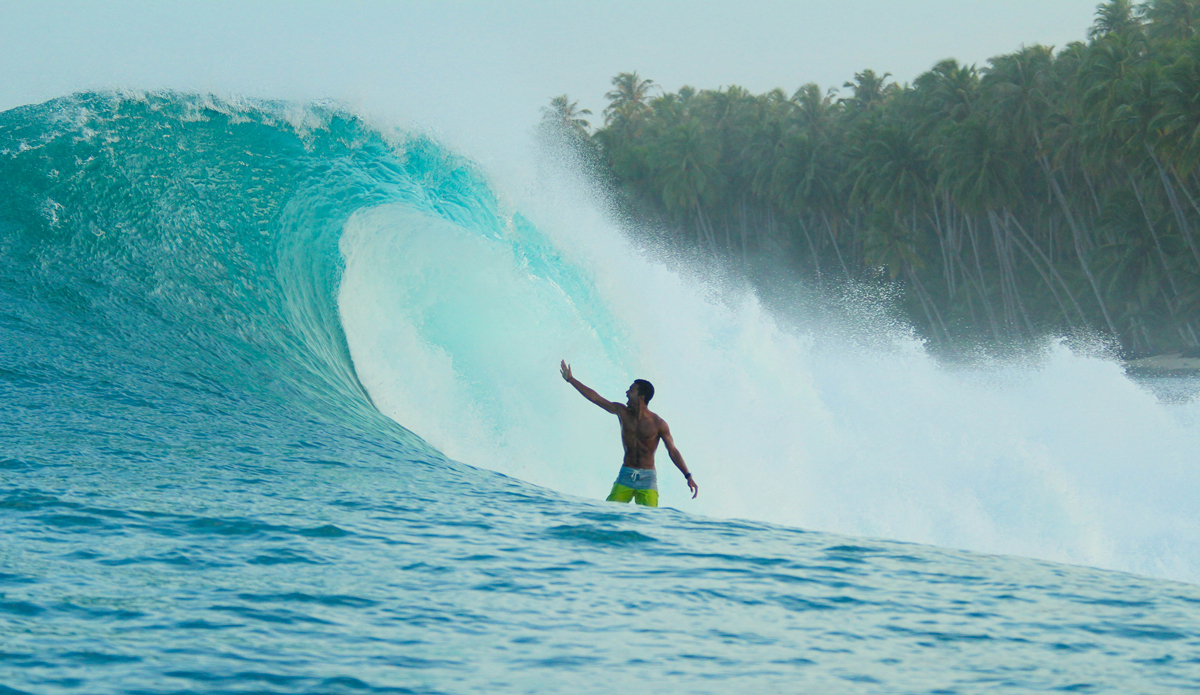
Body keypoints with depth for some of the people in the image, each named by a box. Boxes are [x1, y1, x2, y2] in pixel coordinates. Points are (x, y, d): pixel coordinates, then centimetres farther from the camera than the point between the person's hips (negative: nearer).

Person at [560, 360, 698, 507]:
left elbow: (673, 451, -1)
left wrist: (688, 477, -5)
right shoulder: (622, 412, 4)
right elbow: (595, 397, 7)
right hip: (625, 476, 3)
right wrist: (570, 379, 9)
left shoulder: (658, 424, -6)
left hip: (647, 479, -3)